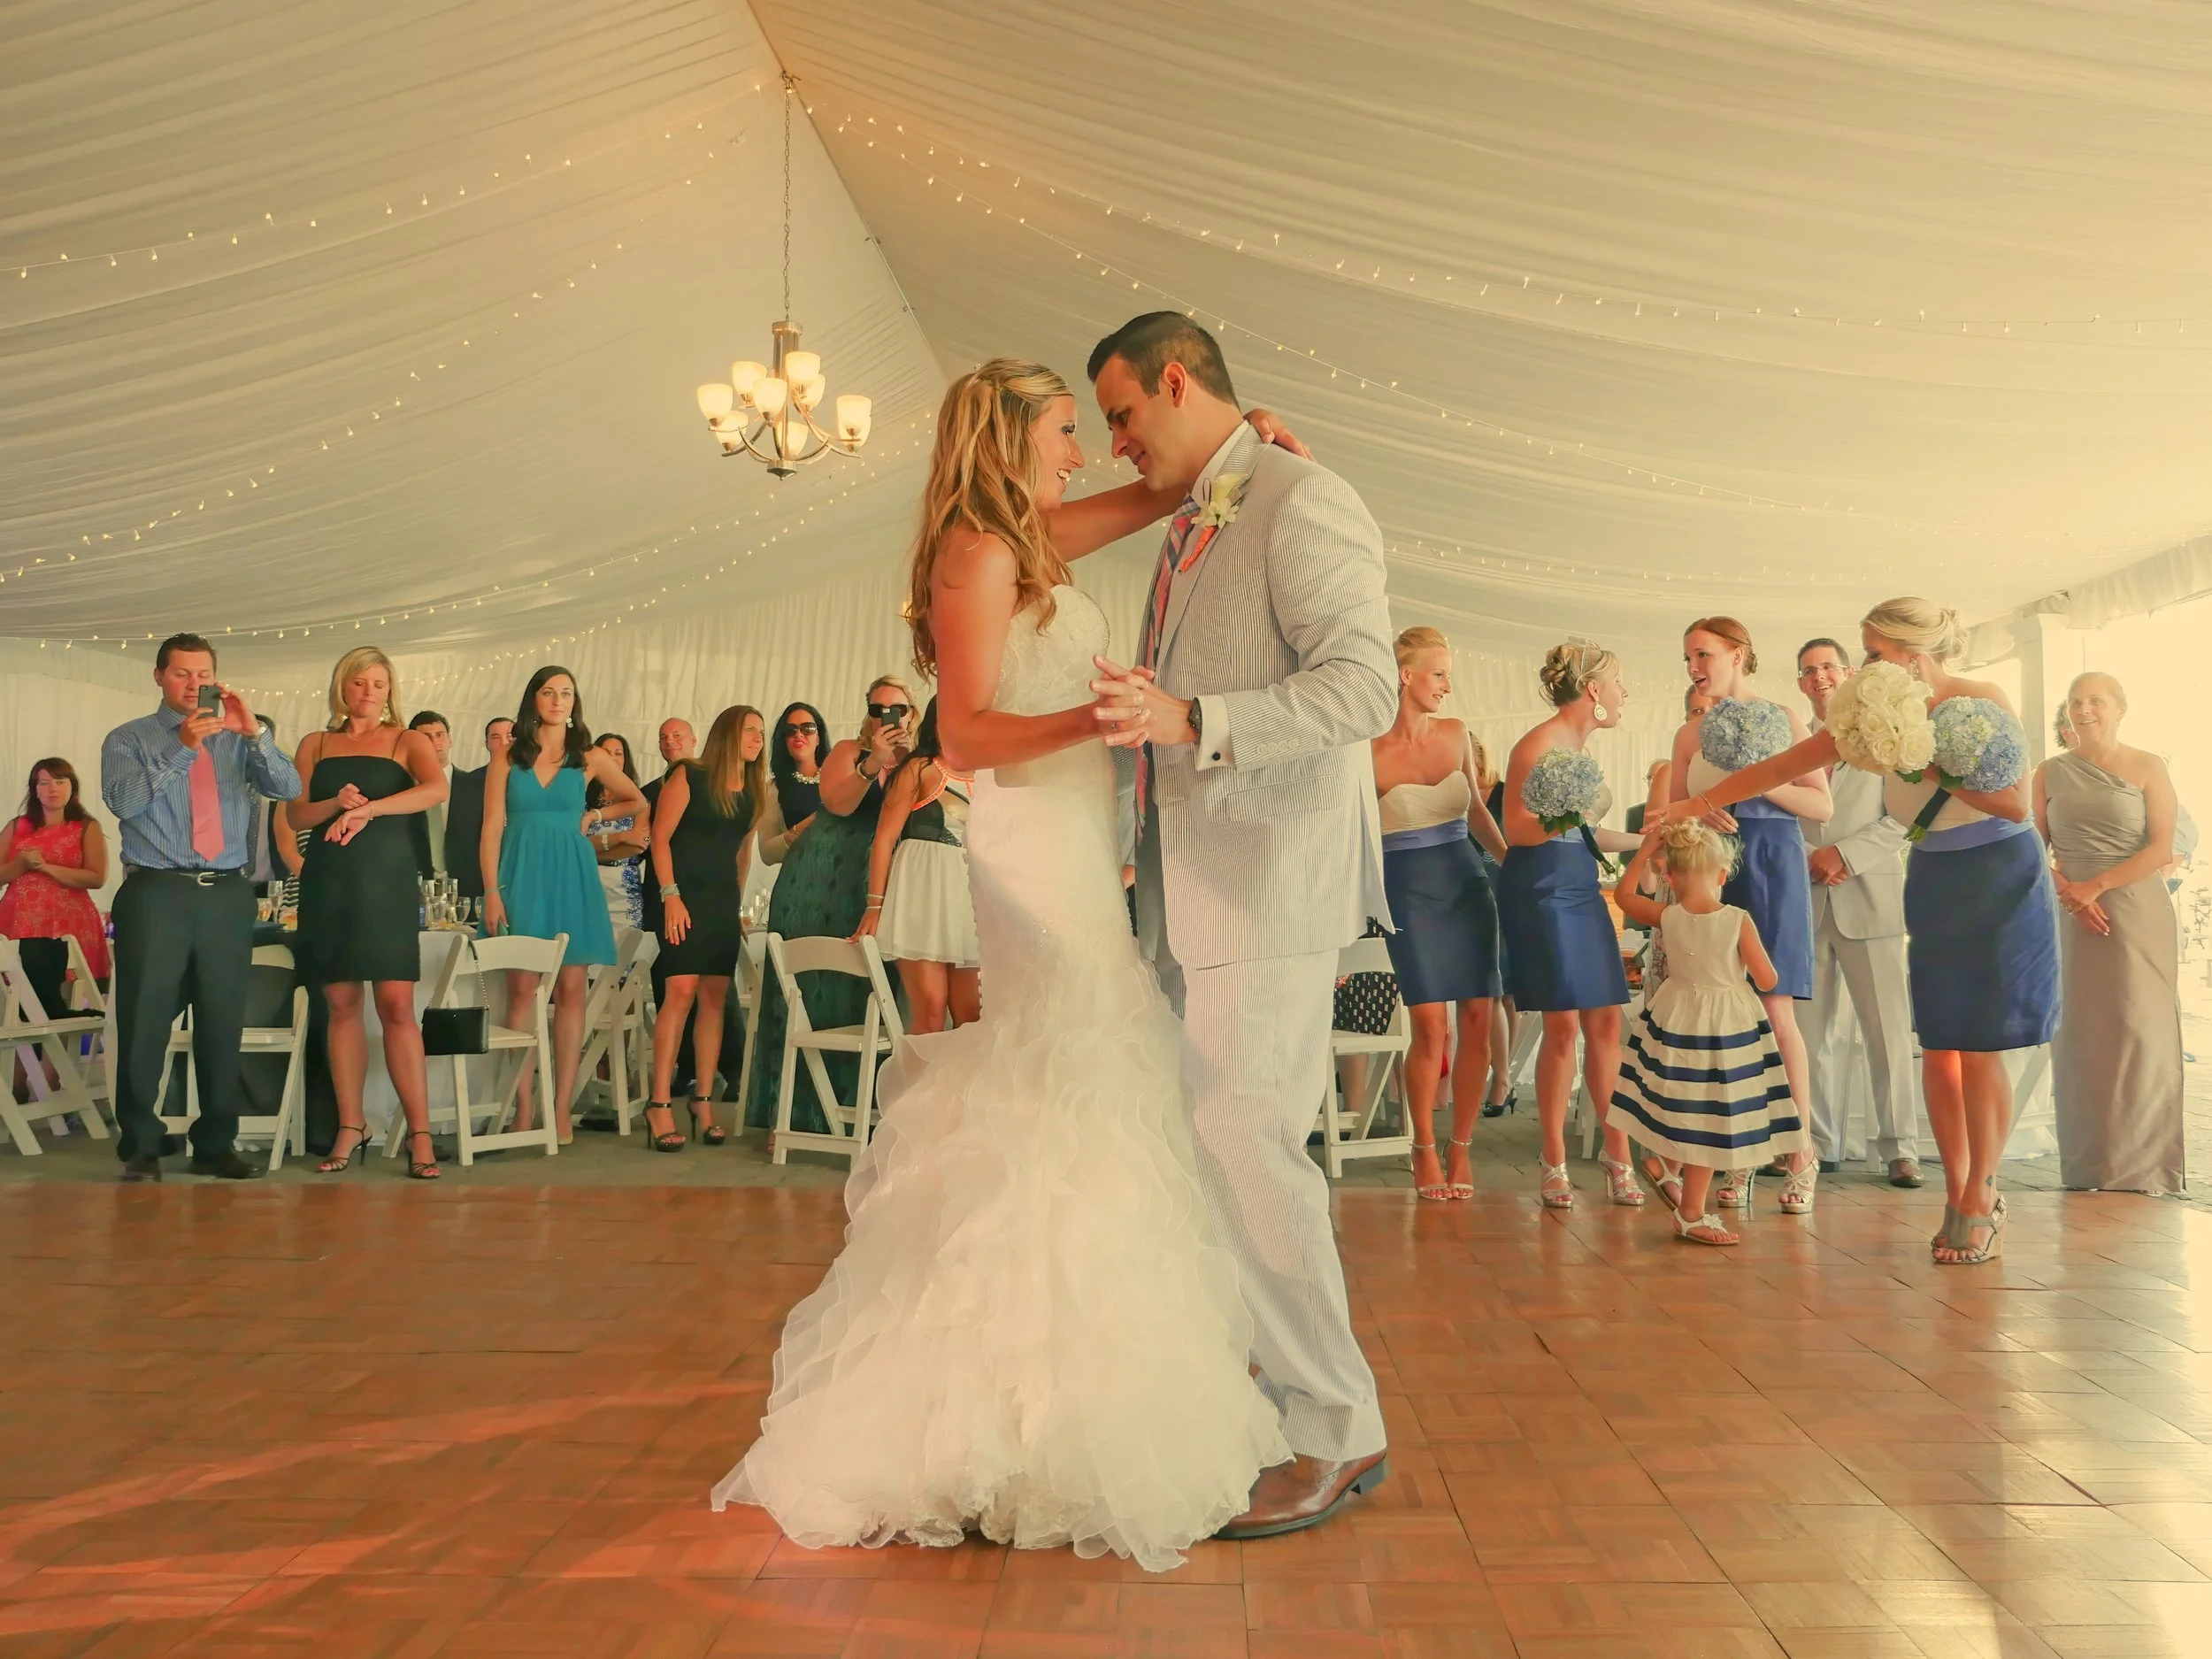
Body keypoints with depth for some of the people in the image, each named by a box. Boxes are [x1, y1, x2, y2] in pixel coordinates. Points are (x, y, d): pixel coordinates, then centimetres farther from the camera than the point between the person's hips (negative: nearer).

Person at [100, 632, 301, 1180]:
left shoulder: (236, 740, 14)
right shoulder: (128, 739, 9)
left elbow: (288, 788, -1)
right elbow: (123, 800, -10)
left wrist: (252, 730, -14)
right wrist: (183, 748, -17)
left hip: (228, 894, 3)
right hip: (156, 894, -2)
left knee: (223, 1023, 6)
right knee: (145, 1023, -2)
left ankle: (216, 1145, 15)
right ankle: (140, 1147, 7)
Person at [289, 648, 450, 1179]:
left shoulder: (407, 740, 8)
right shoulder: (315, 745, 16)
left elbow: (436, 789, -12)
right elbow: (297, 815, 8)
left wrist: (367, 809, -18)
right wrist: (336, 804, -12)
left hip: (386, 881, -3)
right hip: (328, 884, 3)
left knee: (396, 1006, -10)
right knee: (342, 1005, 2)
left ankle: (420, 1134, -9)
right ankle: (350, 1128, 9)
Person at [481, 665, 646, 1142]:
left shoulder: (590, 758, 8)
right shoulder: (507, 758, 5)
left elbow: (638, 802, 20)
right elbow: (491, 829, 1)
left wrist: (593, 816, 6)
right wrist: (492, 892, -8)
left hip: (571, 876, 1)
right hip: (522, 875, -1)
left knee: (570, 989, -2)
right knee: (522, 989, -5)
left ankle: (561, 1107, 1)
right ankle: (523, 1107, -1)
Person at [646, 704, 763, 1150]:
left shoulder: (754, 790, 12)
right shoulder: (689, 776, -5)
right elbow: (660, 837, -7)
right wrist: (670, 895, -15)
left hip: (725, 902, 6)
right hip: (685, 897, -6)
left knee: (715, 997, 3)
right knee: (682, 991, -15)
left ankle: (704, 1101, 9)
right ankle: (659, 1105, -12)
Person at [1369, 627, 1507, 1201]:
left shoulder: (1456, 734, 6)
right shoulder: (1372, 756, -6)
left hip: (1467, 883, 4)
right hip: (1410, 892, -4)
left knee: (1477, 1019, -2)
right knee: (1430, 1025, -9)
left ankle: (1461, 1148, 12)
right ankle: (1424, 1151, 9)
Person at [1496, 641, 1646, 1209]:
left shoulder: (1580, 746, 16)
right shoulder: (1538, 744, -10)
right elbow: (1516, 830, -13)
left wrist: (1646, 840, 27)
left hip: (1583, 889, 8)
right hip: (1541, 890, -8)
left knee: (1605, 1023, 4)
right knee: (1562, 1026, -6)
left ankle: (1616, 1152, 13)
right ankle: (1554, 1162, 6)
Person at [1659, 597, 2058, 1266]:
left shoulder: (1982, 703, -15)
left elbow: (2017, 804, -21)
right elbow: (1782, 766, -1)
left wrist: (1925, 763, -26)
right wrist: (1697, 803, -3)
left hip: (2001, 884, -4)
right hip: (1934, 885, 4)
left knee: (1978, 1049, -4)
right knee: (1937, 1048, 2)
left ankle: (1980, 1201, 7)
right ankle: (1957, 1195, 12)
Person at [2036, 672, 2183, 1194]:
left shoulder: (2147, 768, 2)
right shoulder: (2050, 772, 10)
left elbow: (2161, 848, -6)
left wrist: (2096, 885, -14)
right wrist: (2067, 893, -9)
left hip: (2136, 913, -2)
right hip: (2072, 916, 2)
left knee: (2138, 1030, -3)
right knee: (2078, 1034, 1)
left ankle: (2143, 1164, 7)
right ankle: (2088, 1165, 8)